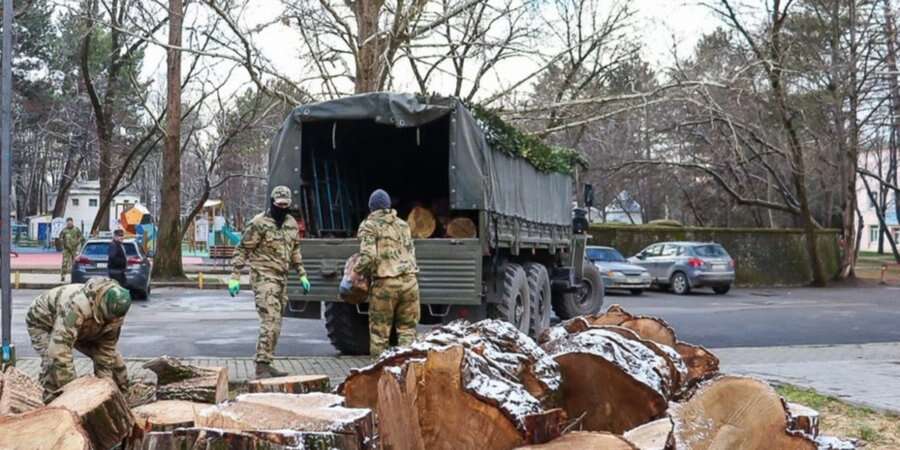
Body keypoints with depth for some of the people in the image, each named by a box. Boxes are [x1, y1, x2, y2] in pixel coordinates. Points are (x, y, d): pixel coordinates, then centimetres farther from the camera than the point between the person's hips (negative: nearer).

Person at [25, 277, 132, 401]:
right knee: (55, 363, -31)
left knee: (112, 358, 2)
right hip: (43, 322, -6)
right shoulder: (76, 307, -48)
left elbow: (106, 351, -15)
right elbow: (60, 351, -49)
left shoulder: (114, 313, -25)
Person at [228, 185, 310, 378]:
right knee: (270, 322, -17)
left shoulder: (292, 224, 11)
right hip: (264, 277, -8)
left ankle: (265, 365, 18)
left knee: (275, 324, 10)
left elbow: (295, 251, 23)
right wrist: (235, 277, -12)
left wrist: (302, 275, 19)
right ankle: (262, 366, -17)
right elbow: (242, 250, -8)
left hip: (281, 278, 8)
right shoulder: (259, 223, -10)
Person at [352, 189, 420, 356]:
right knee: (407, 329, 11)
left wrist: (356, 274, -1)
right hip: (409, 280, 5)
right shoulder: (402, 224, 19)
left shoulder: (369, 226, 0)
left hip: (385, 283, -5)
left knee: (379, 332, 5)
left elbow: (368, 256, -12)